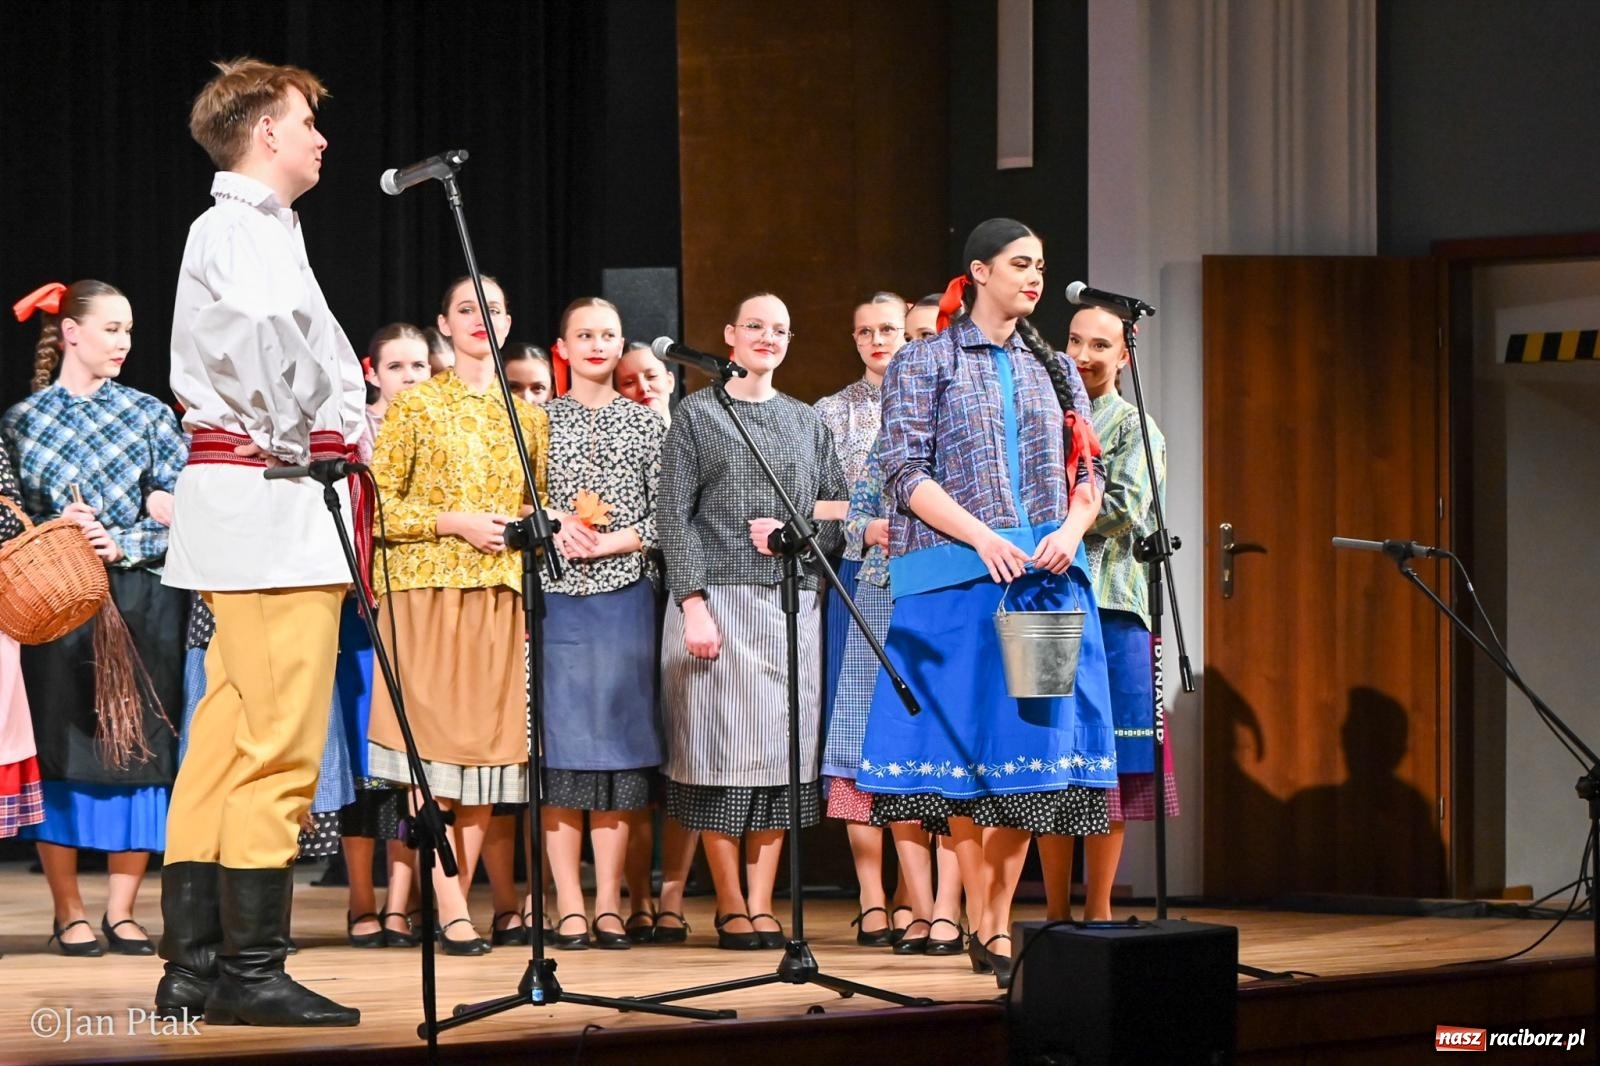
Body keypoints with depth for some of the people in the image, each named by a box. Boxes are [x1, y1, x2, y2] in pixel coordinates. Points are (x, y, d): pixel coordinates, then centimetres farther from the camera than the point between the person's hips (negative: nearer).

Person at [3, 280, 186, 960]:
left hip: (141, 602, 1)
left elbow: (182, 515, 1)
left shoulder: (150, 415, 9)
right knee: (62, 749, -3)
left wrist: (120, 543, -12)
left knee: (140, 749, -1)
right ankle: (68, 913, 4)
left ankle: (122, 910, 5)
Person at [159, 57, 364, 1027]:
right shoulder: (244, 229, -10)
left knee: (229, 742, 9)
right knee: (280, 745, -10)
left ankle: (194, 968, 11)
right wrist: (289, 436, -15)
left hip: (246, 506, 11)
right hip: (273, 500, -11)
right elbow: (263, 330, -27)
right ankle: (250, 971, -8)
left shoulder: (253, 228, 23)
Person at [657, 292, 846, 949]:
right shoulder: (697, 415, 5)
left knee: (780, 747, 0)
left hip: (791, 601, 3)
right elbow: (674, 516, -2)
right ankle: (730, 904, 1)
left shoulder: (805, 421, 16)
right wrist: (693, 602, -12)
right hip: (719, 599, -3)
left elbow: (840, 508, 14)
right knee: (722, 744, -5)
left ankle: (762, 905, 3)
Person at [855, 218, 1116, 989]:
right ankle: (984, 925, 1)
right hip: (957, 579, -4)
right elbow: (906, 472, -6)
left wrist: (1071, 530, -8)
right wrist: (984, 538, -17)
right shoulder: (926, 363, 3)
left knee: (1031, 741, -1)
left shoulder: (1054, 369, 16)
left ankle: (996, 918, 5)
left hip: (1046, 579, 4)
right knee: (966, 747, -4)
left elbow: (1089, 474, 14)